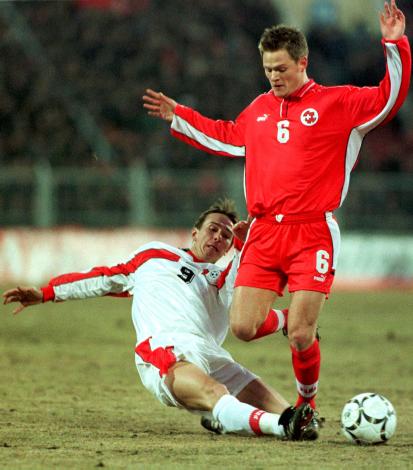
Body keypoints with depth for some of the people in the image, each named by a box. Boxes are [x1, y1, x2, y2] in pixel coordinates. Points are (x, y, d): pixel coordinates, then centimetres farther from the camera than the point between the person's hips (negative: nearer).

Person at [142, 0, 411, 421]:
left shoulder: (337, 103, 2)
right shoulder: (259, 109, 18)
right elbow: (226, 137, 37)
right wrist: (178, 117, 37)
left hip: (312, 235, -4)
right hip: (264, 233, 5)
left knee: (300, 337, -9)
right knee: (242, 328, -6)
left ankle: (306, 405, 18)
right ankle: (289, 322, 28)